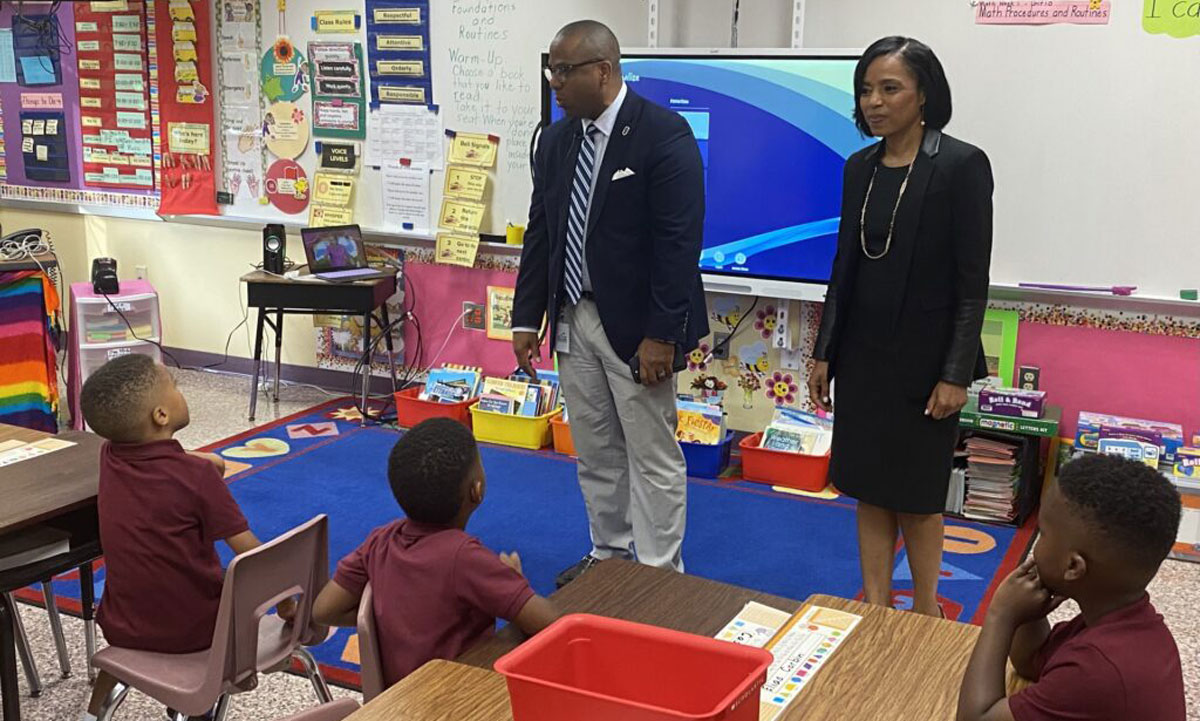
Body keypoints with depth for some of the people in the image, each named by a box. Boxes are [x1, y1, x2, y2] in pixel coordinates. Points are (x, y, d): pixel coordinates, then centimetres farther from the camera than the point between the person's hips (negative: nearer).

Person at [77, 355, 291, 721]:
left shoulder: (109, 456, -6)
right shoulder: (198, 475, -21)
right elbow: (250, 552, -17)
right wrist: (285, 601, -4)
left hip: (122, 626, 4)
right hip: (194, 629, -4)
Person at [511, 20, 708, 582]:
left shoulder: (664, 133, -13)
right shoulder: (556, 140, 8)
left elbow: (680, 240, -17)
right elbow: (540, 233, 12)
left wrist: (661, 334, -19)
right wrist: (527, 319, 8)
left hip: (634, 325, -6)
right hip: (572, 319, 7)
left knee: (653, 456, 1)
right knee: (595, 452, 15)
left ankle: (660, 576, 13)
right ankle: (608, 555, 30)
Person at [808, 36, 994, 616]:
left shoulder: (961, 165, -12)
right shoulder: (860, 167, 5)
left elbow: (973, 281, -12)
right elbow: (844, 265, 11)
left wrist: (955, 374, -15)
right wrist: (823, 354, 9)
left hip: (923, 357, -5)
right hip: (862, 352, 6)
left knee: (916, 492, 6)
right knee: (868, 486, 10)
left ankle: (926, 611, 24)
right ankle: (875, 607, 22)